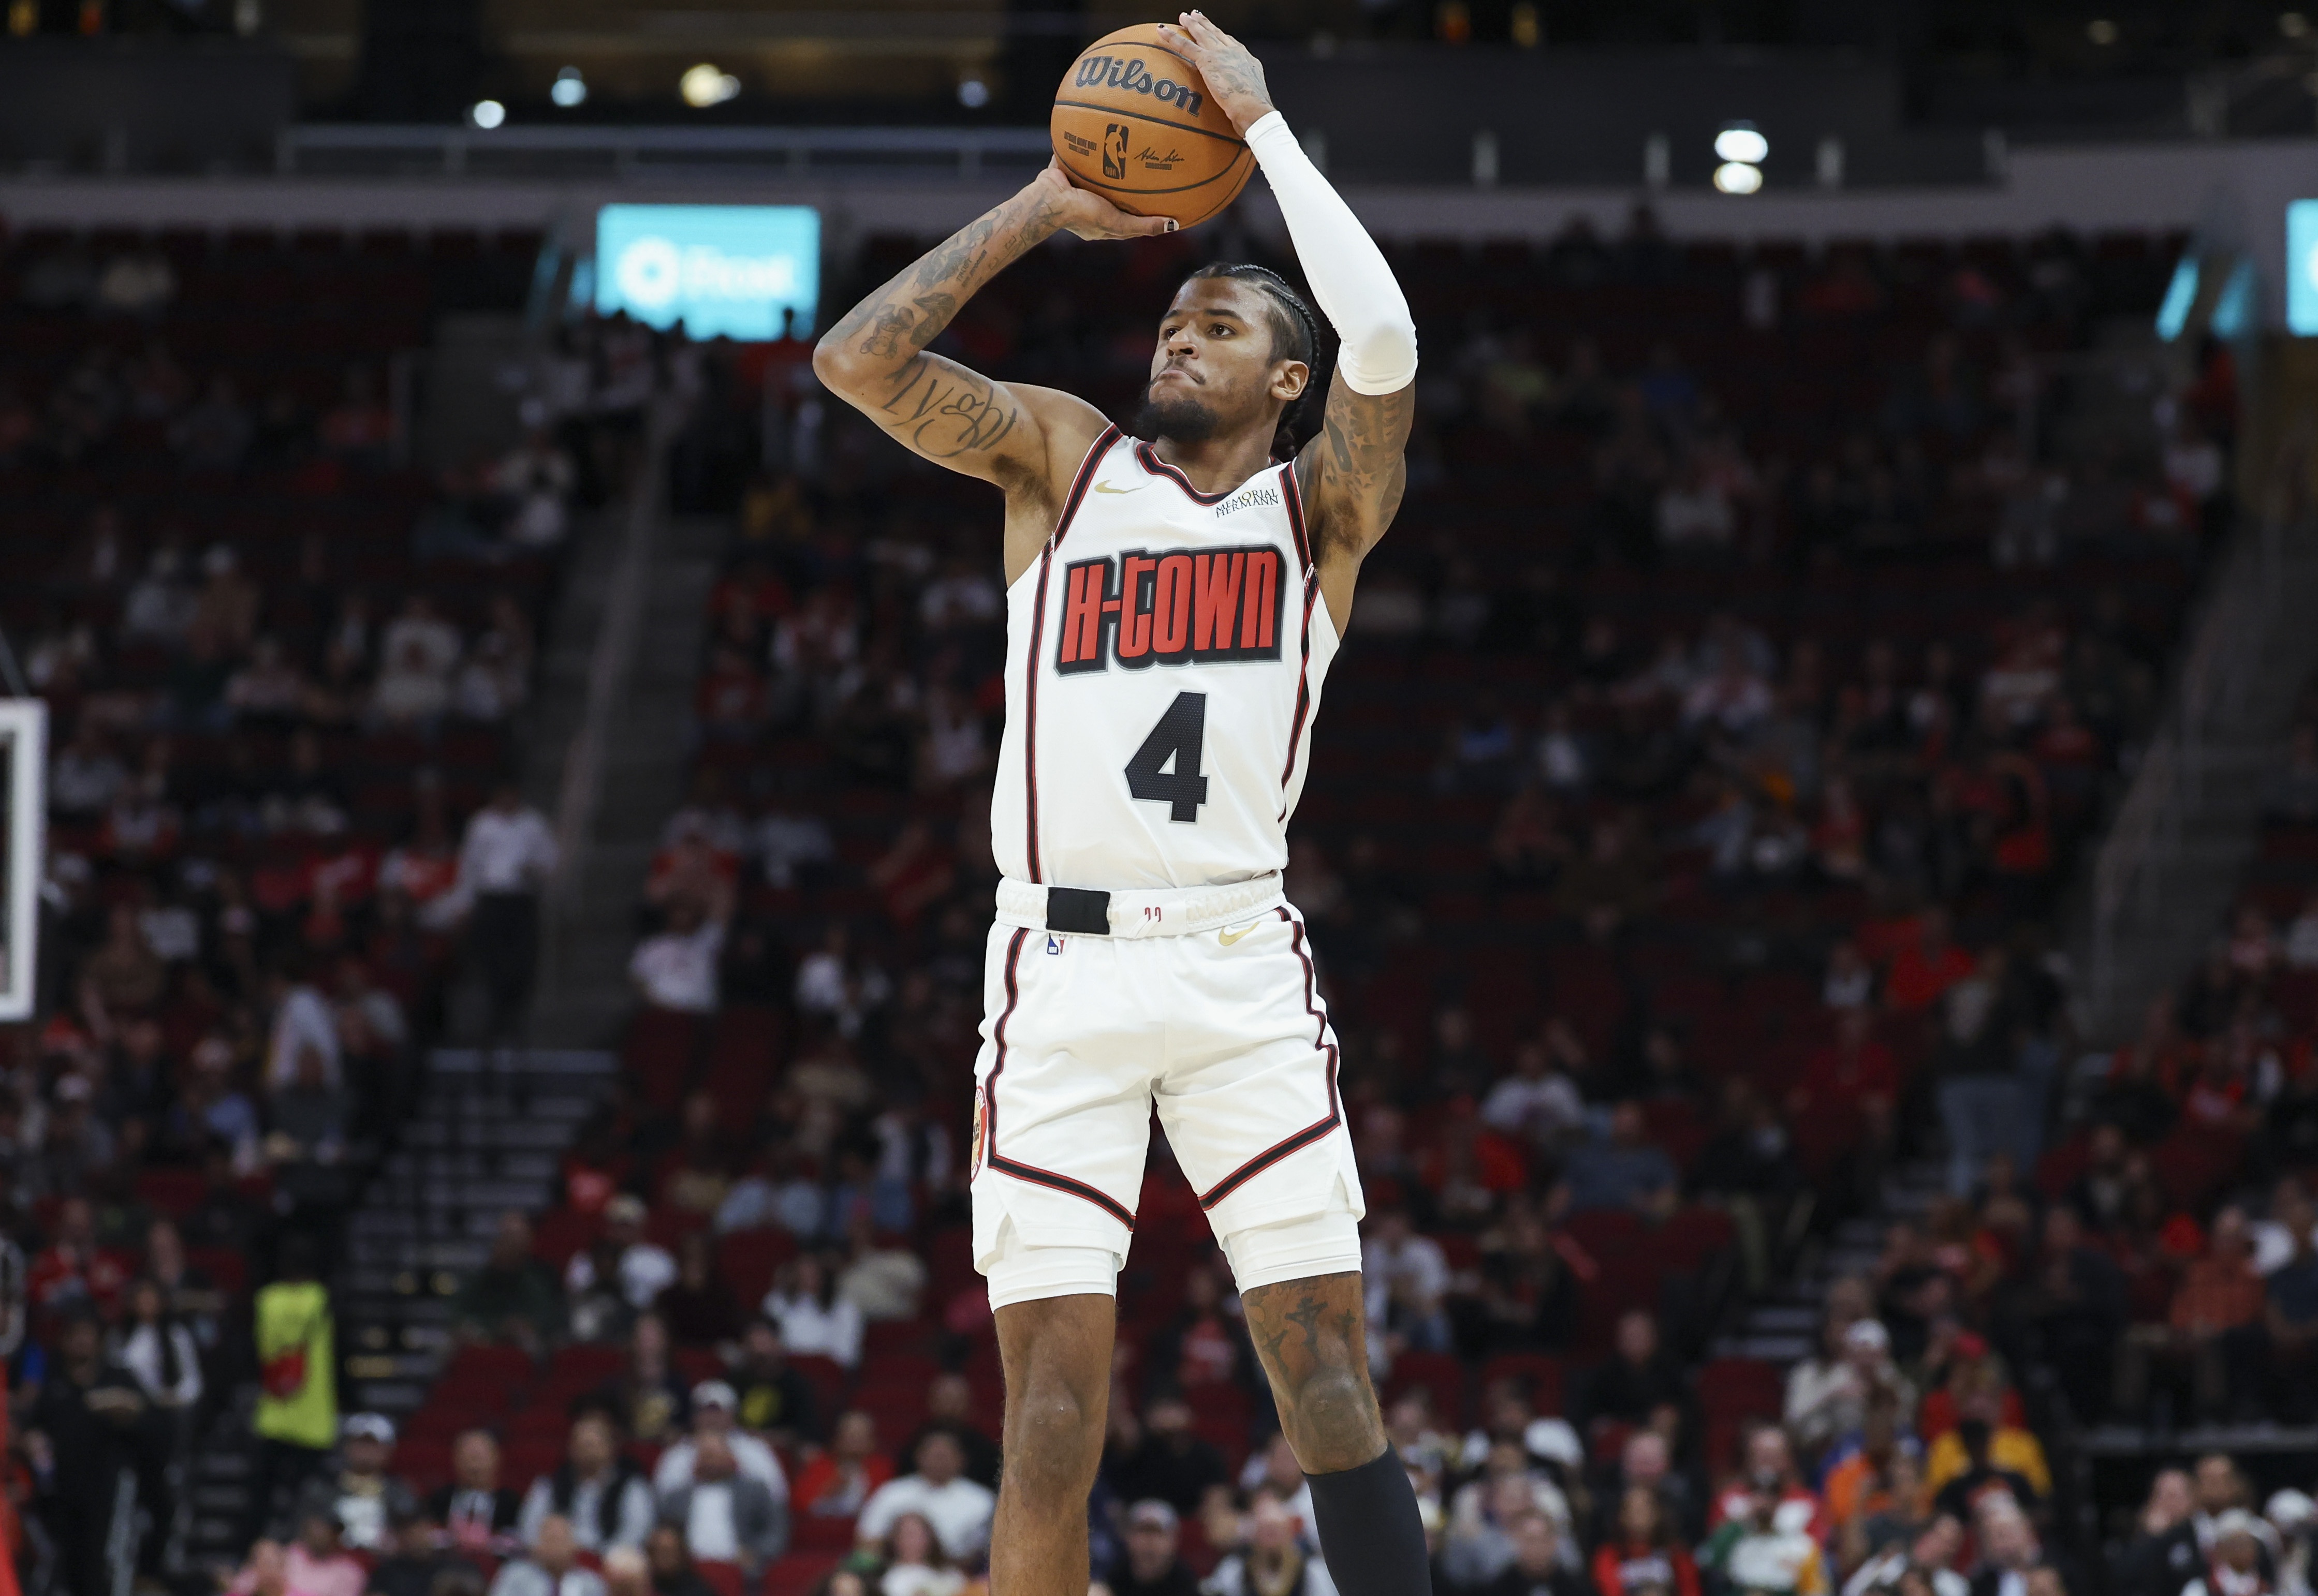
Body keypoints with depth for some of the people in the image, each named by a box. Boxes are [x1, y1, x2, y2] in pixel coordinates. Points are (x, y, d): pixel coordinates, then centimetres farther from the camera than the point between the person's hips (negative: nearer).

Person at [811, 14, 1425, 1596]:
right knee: (1054, 1405, -5)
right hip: (1063, 963, 0)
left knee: (1330, 1373, -5)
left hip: (1243, 965, 0)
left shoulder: (1318, 505, 8)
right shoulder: (1063, 457, 11)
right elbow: (859, 357, -2)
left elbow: (1383, 343, -13)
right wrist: (1043, 211, 1)